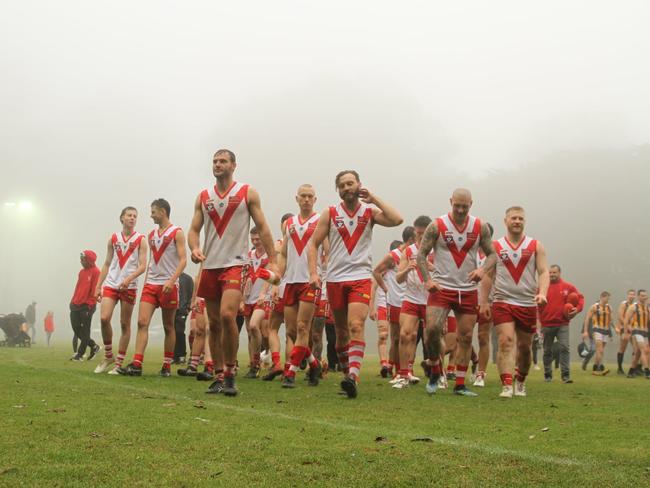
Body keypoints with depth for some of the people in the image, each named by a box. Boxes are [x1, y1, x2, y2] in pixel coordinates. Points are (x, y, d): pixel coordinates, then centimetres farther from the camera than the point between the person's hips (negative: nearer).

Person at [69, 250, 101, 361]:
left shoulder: (95, 272, -8)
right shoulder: (82, 272, 16)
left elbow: (95, 290, -13)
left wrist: (90, 304, -15)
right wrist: (73, 302, 14)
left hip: (87, 306, -8)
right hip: (76, 306, 8)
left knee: (84, 332, -2)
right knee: (76, 329, 7)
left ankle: (80, 354, 3)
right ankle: (93, 346, 21)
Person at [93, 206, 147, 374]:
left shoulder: (141, 239, 2)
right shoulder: (113, 238, 11)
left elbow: (142, 266, -5)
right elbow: (107, 264, 15)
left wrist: (129, 278, -22)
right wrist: (98, 286, 9)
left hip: (129, 287, -2)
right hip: (111, 284, 2)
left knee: (125, 324, 1)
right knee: (104, 318, -13)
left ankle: (119, 363, 8)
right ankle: (108, 356, 5)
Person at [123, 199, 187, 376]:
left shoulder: (176, 232, -3)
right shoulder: (151, 235, 16)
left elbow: (183, 260, -10)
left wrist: (172, 280, -22)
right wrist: (146, 283, 15)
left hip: (168, 285, -5)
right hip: (150, 284, 5)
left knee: (168, 326, 3)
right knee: (142, 322, -8)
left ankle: (167, 366, 11)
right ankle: (136, 364, -13)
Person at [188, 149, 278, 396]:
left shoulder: (248, 193, 2)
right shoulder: (203, 197, 12)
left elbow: (263, 228, 3)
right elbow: (194, 229, 11)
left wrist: (272, 261, -4)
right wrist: (194, 248, -11)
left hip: (235, 264, -4)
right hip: (209, 265, 5)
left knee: (227, 316, -21)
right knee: (214, 323, 8)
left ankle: (230, 374, -9)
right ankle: (218, 376, 18)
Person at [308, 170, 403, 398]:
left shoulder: (370, 212, 4)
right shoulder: (330, 213, 6)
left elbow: (397, 220, -14)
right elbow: (313, 244, 5)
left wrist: (374, 199, -8)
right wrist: (313, 273, -6)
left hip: (361, 278, -2)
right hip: (335, 279, 2)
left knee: (356, 326, -20)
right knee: (341, 331, 10)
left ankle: (353, 377, -28)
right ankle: (348, 373, 25)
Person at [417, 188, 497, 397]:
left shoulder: (481, 227, 2)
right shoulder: (436, 226, -4)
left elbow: (492, 254, 8)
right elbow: (421, 254, 0)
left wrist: (483, 269, -13)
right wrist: (427, 279, -13)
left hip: (468, 290, 3)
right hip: (441, 288, -2)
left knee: (465, 338, 3)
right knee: (432, 329, -19)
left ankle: (460, 385, 12)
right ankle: (435, 372, 6)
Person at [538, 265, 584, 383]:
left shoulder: (568, 287, 4)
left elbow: (580, 298, 9)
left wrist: (577, 309, -7)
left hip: (562, 324, -1)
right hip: (547, 324, 1)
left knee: (564, 348, -12)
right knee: (547, 351, 9)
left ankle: (566, 375, -11)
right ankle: (548, 376, 20)